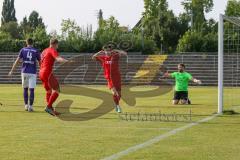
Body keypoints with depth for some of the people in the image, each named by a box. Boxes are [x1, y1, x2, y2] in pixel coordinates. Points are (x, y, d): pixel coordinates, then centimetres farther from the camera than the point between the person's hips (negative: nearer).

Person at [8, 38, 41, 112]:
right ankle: (30, 106, -7)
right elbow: (40, 62, 5)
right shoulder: (36, 51, 3)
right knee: (31, 90, -1)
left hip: (24, 72, 1)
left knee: (25, 89, 14)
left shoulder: (23, 50, 4)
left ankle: (26, 105, 13)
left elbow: (17, 61, 0)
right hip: (32, 73, -1)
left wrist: (12, 71, 3)